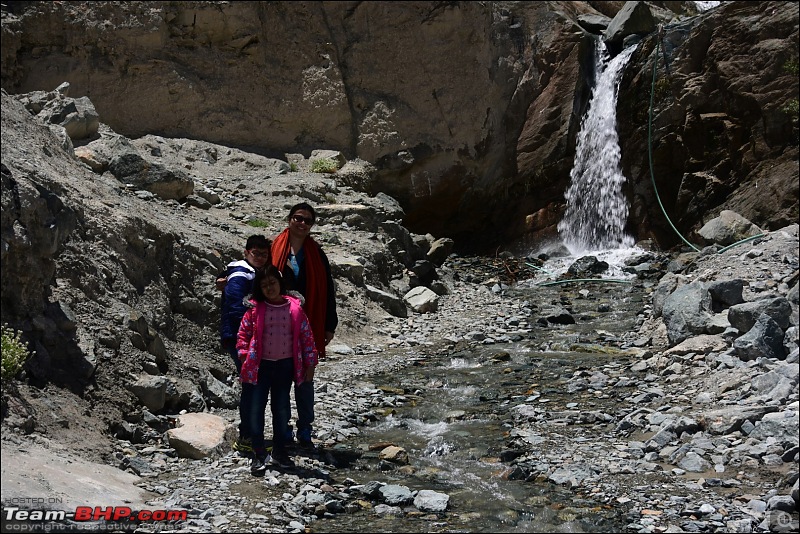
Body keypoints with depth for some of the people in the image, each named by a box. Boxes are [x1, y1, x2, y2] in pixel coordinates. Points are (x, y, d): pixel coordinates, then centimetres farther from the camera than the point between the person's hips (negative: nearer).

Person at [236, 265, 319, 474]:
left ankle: (280, 452, 22)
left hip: (285, 365, 1)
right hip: (260, 365, -1)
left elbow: (307, 336, 3)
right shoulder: (255, 309, -2)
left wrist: (310, 364, 2)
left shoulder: (295, 308, 0)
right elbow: (243, 333, 4)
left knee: (282, 409, 9)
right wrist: (244, 355, -7)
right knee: (255, 408, -2)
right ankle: (258, 455, 8)